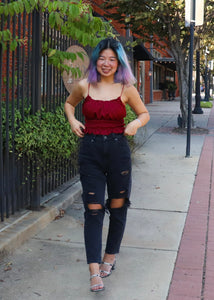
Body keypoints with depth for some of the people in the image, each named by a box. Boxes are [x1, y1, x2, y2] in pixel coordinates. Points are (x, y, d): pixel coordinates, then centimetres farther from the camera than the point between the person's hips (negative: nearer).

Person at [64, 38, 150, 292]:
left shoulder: (126, 89, 0)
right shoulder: (84, 86, 3)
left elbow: (144, 113, 12)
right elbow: (69, 103, 23)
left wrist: (136, 123, -10)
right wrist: (72, 120, 3)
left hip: (118, 150, 0)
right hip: (90, 151, 0)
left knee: (117, 207, 11)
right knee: (93, 209, -5)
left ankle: (110, 257, 32)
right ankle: (94, 271, -3)